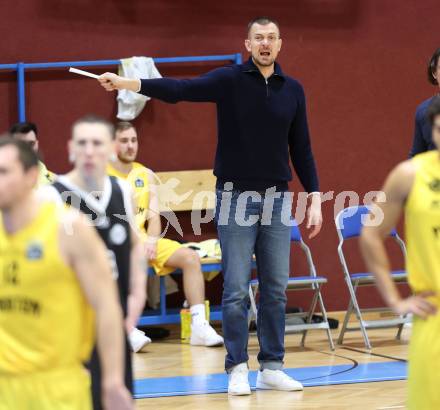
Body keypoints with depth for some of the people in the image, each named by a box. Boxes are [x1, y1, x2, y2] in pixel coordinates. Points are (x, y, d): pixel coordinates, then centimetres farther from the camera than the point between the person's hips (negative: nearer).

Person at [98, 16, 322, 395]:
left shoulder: (293, 90, 6)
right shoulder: (230, 80, -5)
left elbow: (301, 150, 11)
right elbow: (180, 89, -19)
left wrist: (315, 198, 5)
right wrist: (125, 83, -33)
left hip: (277, 197, 3)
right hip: (236, 196, -3)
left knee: (275, 290, 5)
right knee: (236, 290, -3)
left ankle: (272, 368, 12)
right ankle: (237, 369, 4)